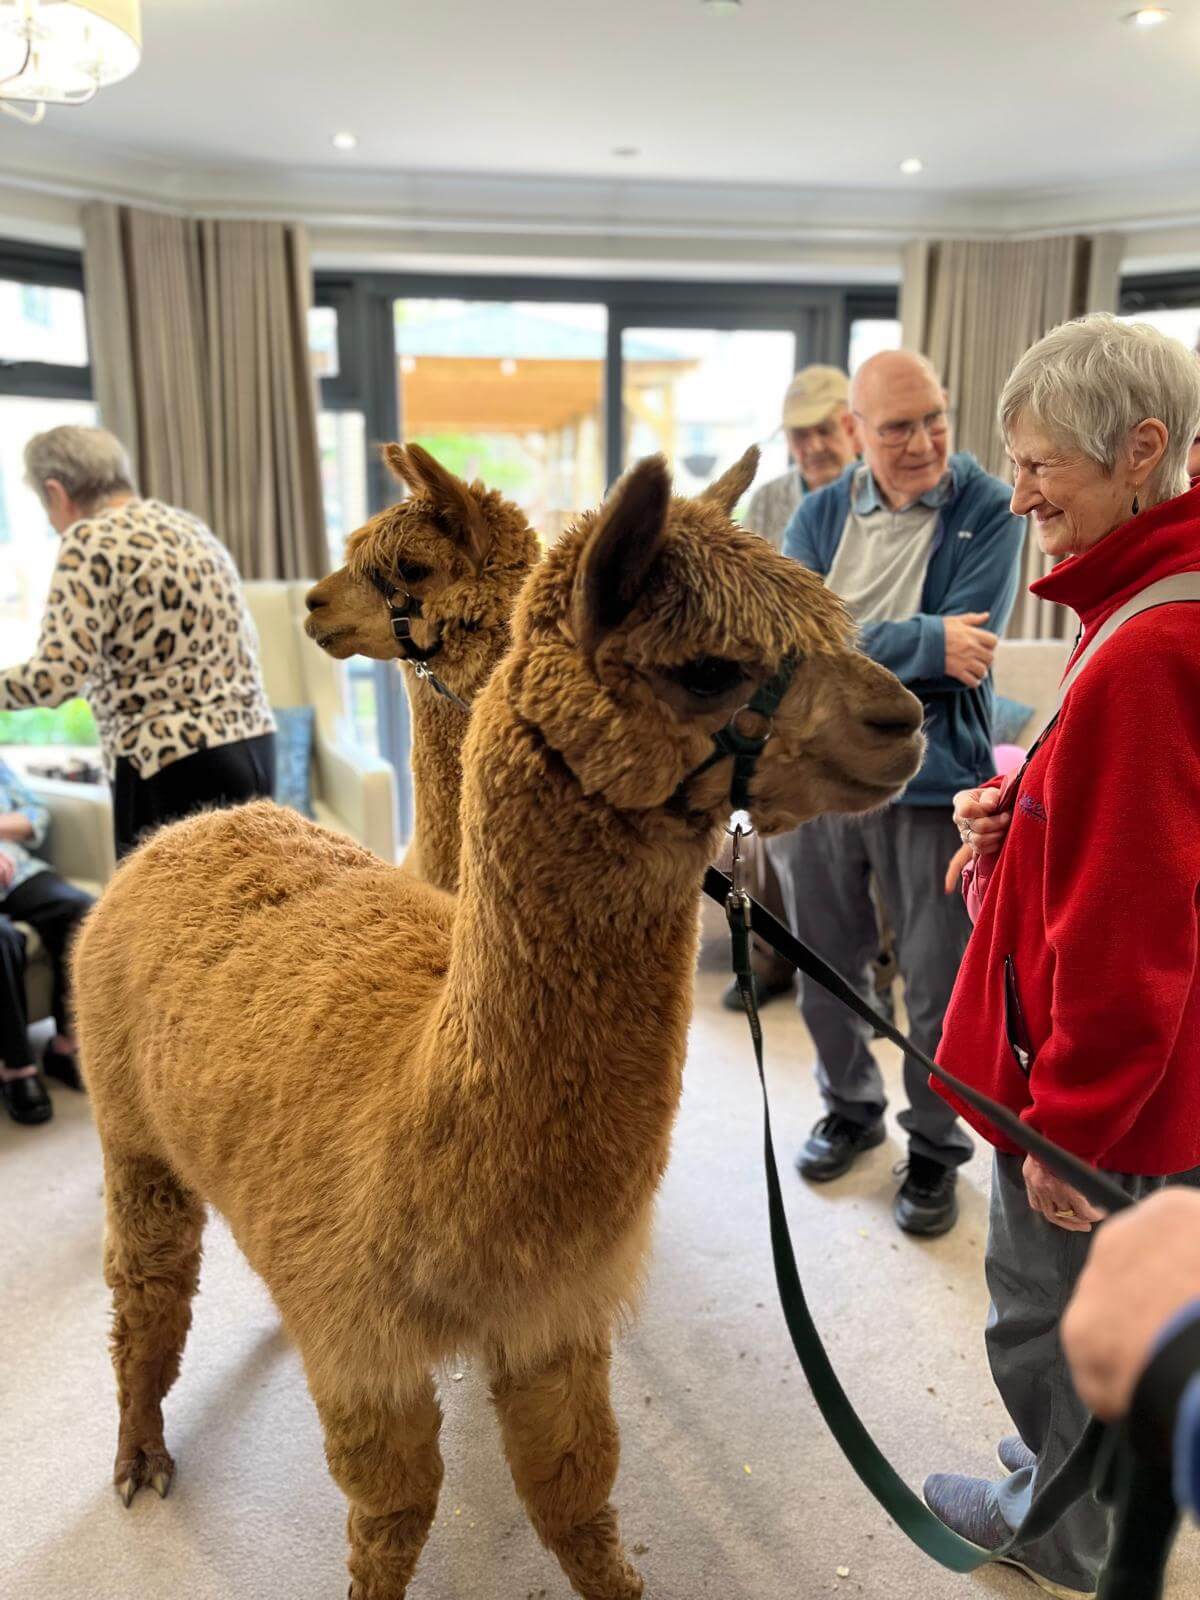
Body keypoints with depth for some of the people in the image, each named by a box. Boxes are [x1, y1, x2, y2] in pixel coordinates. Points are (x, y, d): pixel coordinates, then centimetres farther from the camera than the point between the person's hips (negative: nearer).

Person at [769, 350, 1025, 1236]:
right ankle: (851, 1107, 43)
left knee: (941, 987, 8)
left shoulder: (989, 511, -9)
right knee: (825, 967, 18)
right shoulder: (821, 513, 1)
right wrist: (924, 642, -19)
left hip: (932, 778, -3)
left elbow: (967, 647, -19)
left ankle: (937, 1146, 32)